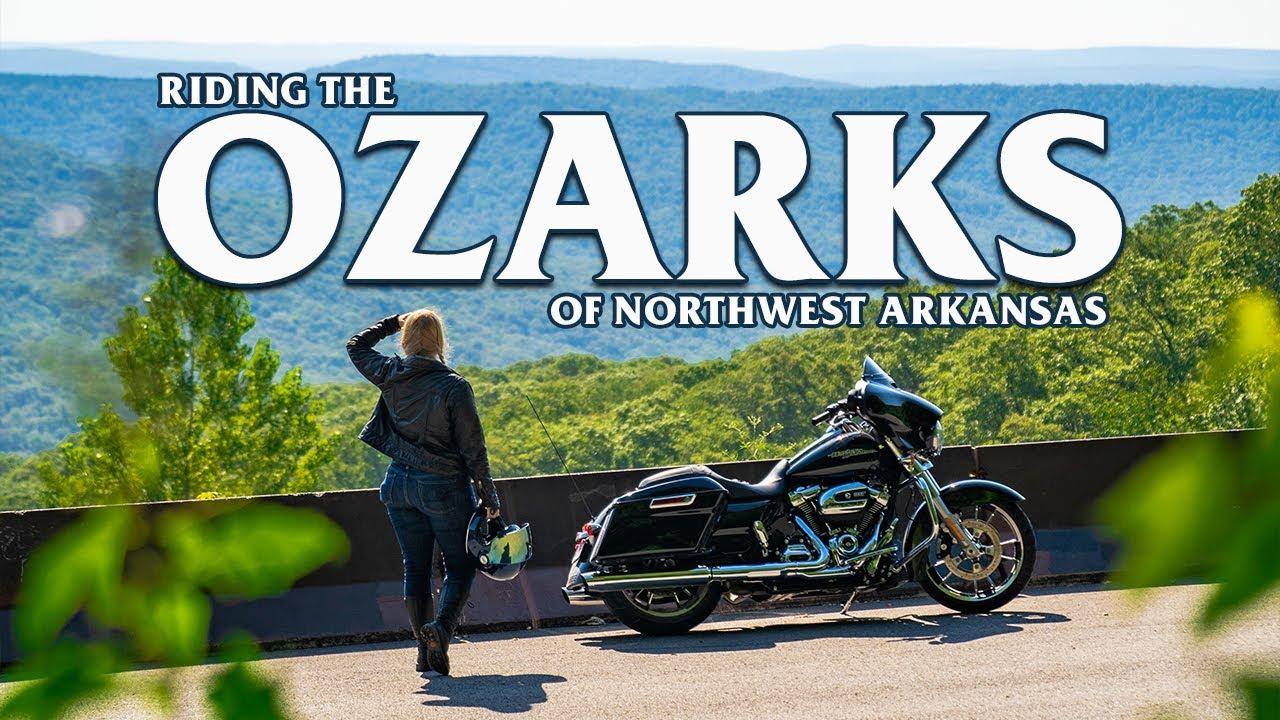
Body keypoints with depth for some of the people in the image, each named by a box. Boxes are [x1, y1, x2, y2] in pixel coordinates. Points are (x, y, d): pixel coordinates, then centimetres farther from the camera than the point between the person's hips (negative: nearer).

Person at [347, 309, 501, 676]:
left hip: (400, 484, 4)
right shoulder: (453, 386, -15)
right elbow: (472, 447, -11)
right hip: (444, 487, -4)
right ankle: (442, 627, -18)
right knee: (460, 566, 7)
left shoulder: (390, 375, -3)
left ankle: (425, 649, 12)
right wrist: (488, 495, -3)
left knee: (415, 568, 13)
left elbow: (356, 346, 19)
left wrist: (394, 322, 23)